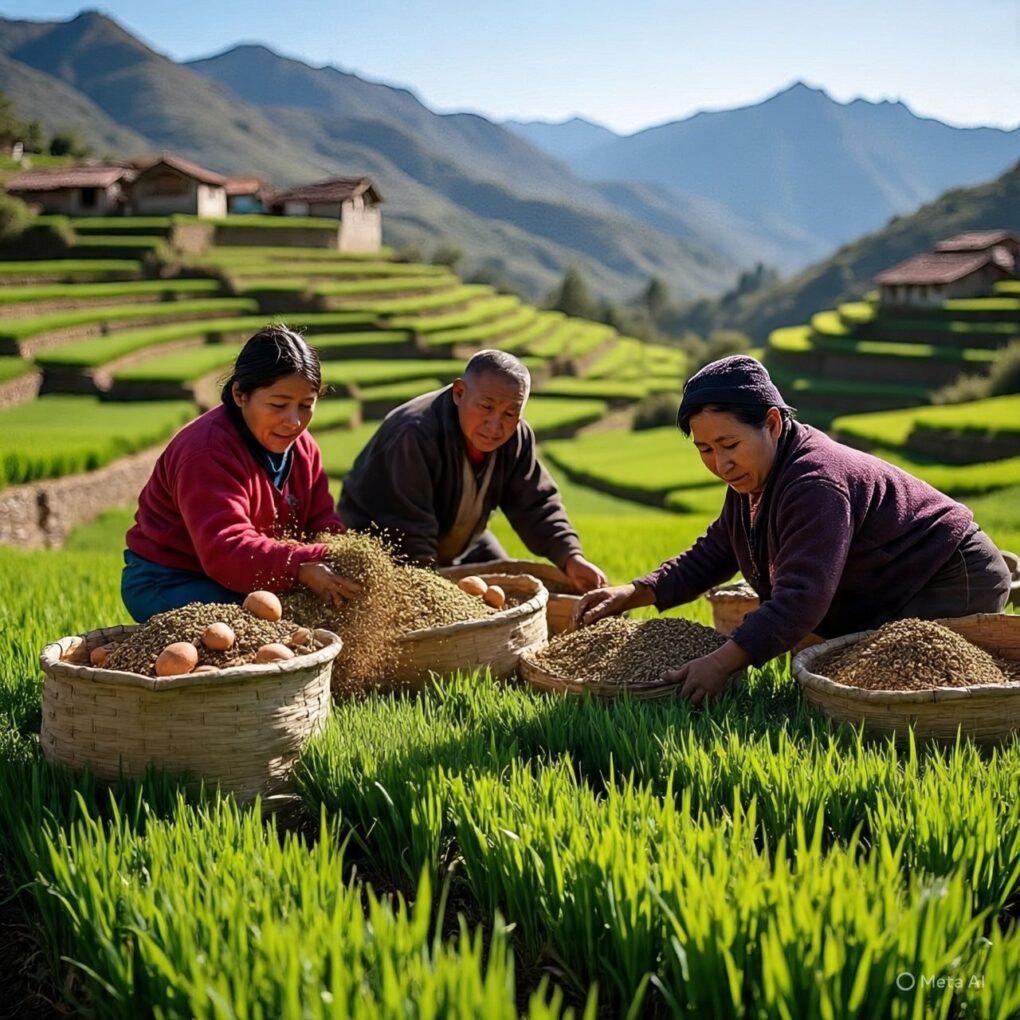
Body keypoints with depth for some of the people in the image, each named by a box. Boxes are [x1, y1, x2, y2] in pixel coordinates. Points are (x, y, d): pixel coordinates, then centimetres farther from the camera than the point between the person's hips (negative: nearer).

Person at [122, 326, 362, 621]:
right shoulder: (207, 452, -25)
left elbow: (322, 523, -1)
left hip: (247, 585, 8)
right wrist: (301, 568, -50)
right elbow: (225, 550, -36)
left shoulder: (301, 446, 3)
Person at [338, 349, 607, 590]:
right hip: (383, 543, -7)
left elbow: (537, 505, -10)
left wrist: (570, 557, -26)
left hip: (461, 545, 7)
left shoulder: (517, 438, -14)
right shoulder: (414, 434, -37)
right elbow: (409, 529, -38)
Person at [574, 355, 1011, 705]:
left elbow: (800, 598, -38)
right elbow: (711, 556, 9)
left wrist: (722, 662, -46)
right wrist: (634, 593, -4)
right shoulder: (752, 477, 2)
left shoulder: (815, 485, -31)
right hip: (889, 600, 10)